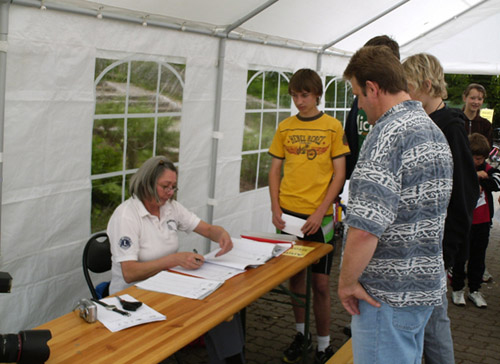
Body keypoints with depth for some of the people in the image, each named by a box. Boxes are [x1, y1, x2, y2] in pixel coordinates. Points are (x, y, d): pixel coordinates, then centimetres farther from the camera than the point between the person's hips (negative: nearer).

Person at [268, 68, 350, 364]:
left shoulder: (333, 126, -2)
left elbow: (339, 174, -3)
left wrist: (320, 212, -11)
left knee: (321, 283, 2)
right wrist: (276, 209, -1)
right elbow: (275, 170, 10)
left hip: (319, 216, -3)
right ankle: (300, 333, 30)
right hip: (288, 214, 3)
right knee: (295, 276, 13)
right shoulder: (285, 128, 6)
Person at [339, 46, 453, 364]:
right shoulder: (433, 130, 11)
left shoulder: (389, 132, -21)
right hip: (427, 286, 9)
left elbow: (365, 227, -30)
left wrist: (347, 282, -16)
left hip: (390, 293, -9)